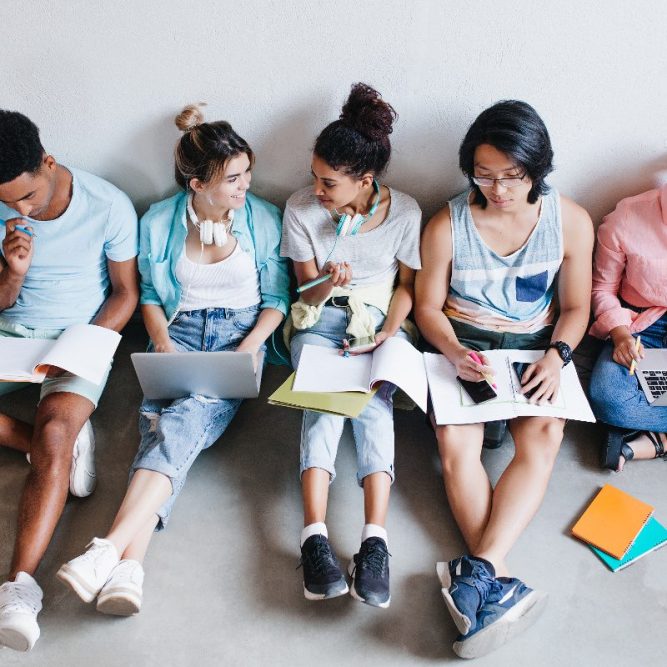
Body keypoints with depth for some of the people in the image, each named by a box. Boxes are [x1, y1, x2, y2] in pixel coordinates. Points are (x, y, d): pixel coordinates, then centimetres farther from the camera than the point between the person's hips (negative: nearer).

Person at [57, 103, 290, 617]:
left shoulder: (263, 219, 1)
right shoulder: (159, 222, 4)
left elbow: (277, 298, 5)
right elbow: (149, 293, 13)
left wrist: (248, 348, -10)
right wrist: (161, 338, -5)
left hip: (241, 331, -1)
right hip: (180, 331, 2)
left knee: (182, 421, -30)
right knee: (164, 425, -27)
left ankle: (110, 548, -41)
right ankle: (129, 568, -42)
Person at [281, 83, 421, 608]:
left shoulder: (405, 212, -6)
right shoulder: (301, 210, -6)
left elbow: (407, 284, 5)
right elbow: (308, 292, 0)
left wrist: (388, 333, -11)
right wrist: (328, 285, -23)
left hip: (379, 322, 0)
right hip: (320, 321, 0)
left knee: (374, 403, -28)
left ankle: (375, 539, -40)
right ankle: (315, 536, -39)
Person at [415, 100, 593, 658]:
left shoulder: (571, 221, -4)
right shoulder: (447, 226, -8)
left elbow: (576, 307, 4)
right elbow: (428, 306, 0)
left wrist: (557, 356, -16)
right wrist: (454, 352, -20)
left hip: (535, 347, 1)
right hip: (462, 344, 0)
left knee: (544, 437, -29)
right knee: (457, 449, -28)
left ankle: (476, 572, -37)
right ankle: (497, 584, -31)